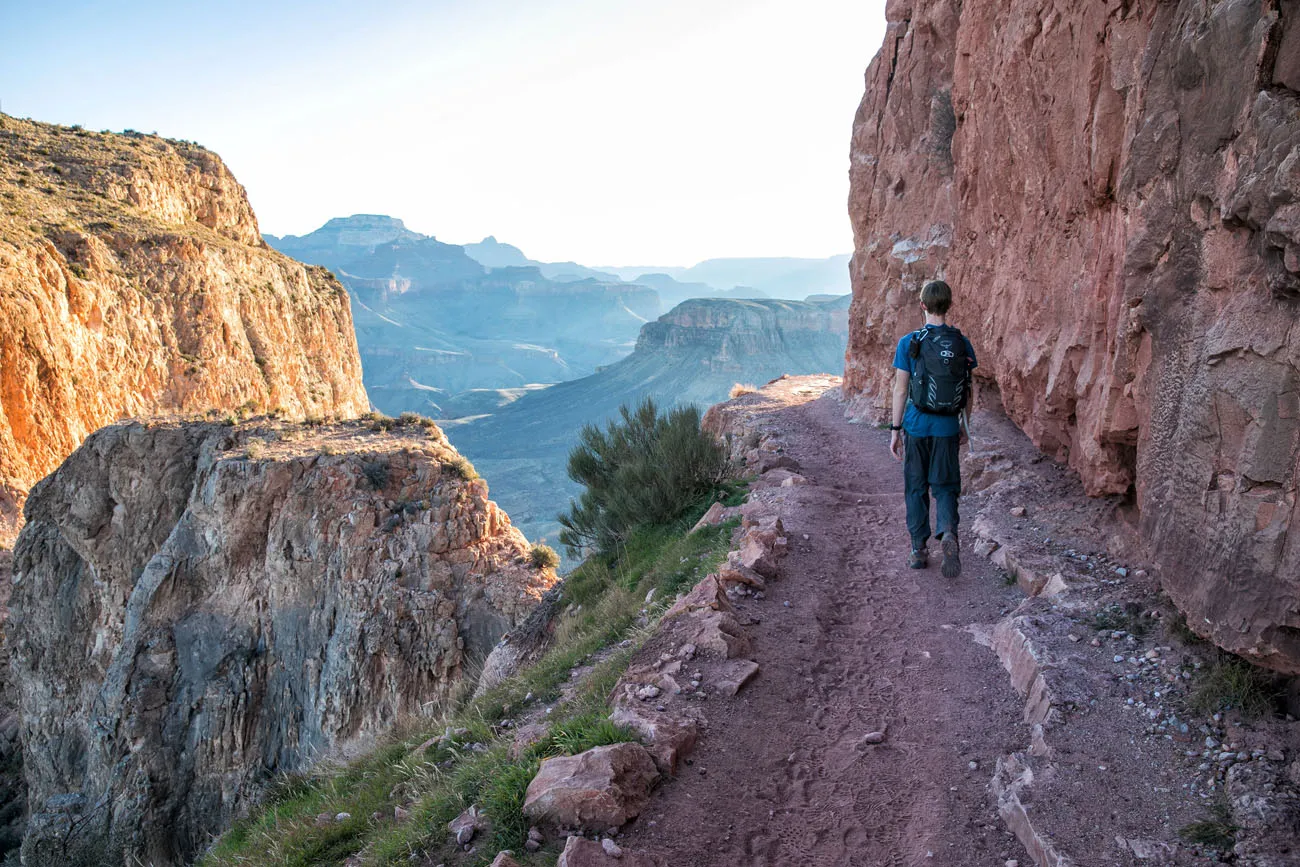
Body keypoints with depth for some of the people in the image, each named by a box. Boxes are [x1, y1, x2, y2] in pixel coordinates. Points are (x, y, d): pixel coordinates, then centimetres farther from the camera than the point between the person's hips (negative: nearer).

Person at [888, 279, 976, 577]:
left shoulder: (909, 343, -7)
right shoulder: (962, 343, 0)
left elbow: (901, 390, -6)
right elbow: (967, 391, 6)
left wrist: (895, 430, 0)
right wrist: (965, 425, 18)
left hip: (916, 425, -1)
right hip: (947, 428, 1)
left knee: (916, 488, 10)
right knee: (945, 486, 9)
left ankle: (919, 550, 16)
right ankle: (948, 533, -18)